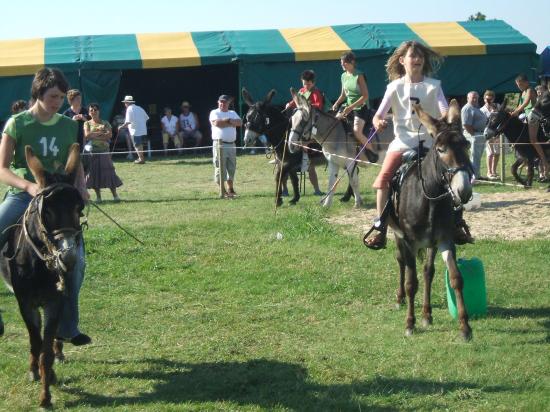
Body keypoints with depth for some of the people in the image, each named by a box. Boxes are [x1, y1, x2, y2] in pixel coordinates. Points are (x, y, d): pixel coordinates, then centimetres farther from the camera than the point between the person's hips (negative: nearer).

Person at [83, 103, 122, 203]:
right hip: (92, 151, 0)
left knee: (108, 172, -4)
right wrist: (100, 132, -11)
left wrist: (94, 135, -11)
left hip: (104, 151, 0)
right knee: (94, 173, 0)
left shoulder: (105, 123, 7)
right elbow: (87, 135, -10)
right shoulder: (87, 123, 7)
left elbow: (109, 135, -8)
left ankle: (115, 195, -2)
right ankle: (98, 196, 6)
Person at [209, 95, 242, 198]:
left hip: (231, 144, 5)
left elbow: (240, 122, 1)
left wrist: (227, 121, -13)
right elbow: (216, 123, -18)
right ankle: (223, 191, -2)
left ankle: (231, 189, 22)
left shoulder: (233, 113, 17)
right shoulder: (214, 113, 2)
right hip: (220, 143, -5)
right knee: (220, 168, -6)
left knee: (232, 167, 11)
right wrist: (230, 122, -8)